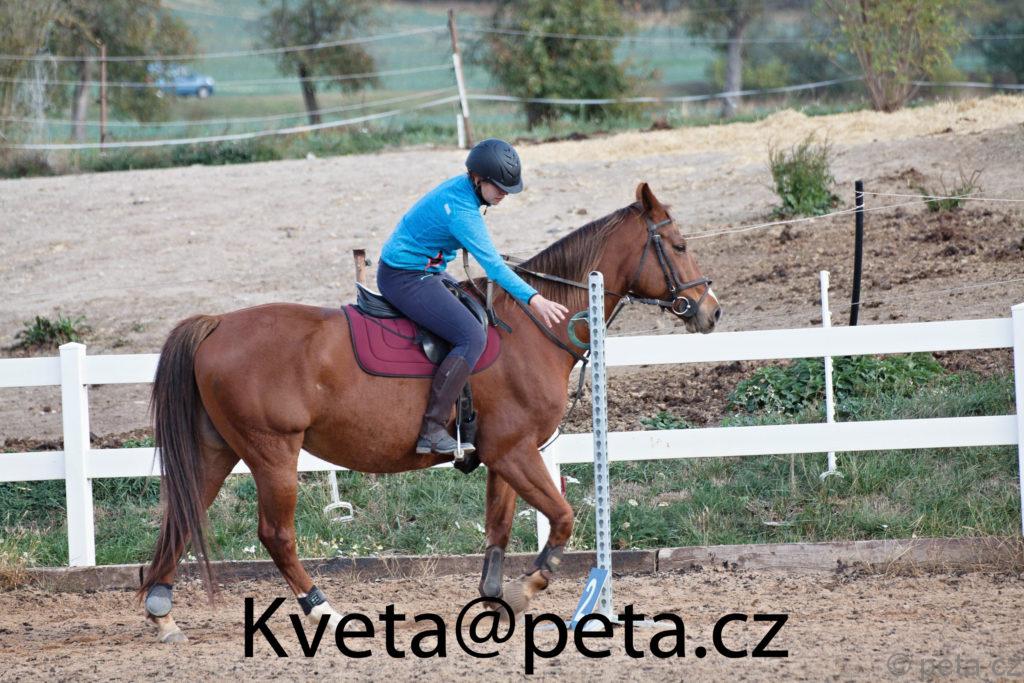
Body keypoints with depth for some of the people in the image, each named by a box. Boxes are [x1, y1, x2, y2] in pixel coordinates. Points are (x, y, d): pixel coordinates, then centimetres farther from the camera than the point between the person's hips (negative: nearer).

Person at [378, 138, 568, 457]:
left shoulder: (461, 188, 5)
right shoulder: (460, 209, -25)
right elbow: (493, 264, -29)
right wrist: (533, 299, -33)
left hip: (426, 272, 11)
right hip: (405, 280, -11)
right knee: (473, 337, -22)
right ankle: (432, 430, -25)